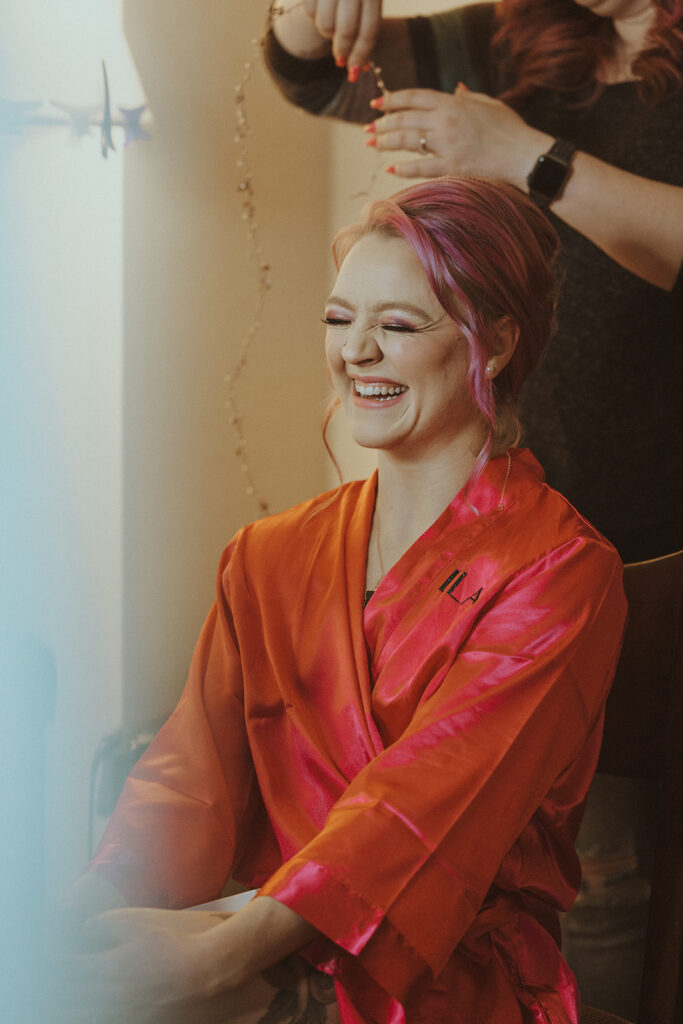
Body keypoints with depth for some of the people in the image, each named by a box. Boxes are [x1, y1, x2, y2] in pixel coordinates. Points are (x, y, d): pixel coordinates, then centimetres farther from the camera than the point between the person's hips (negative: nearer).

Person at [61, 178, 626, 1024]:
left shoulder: (560, 573, -7)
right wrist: (101, 896, -19)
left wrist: (234, 948, -30)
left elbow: (431, 798, -18)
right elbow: (198, 765, 1)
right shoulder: (268, 557, 12)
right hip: (270, 952, 5)